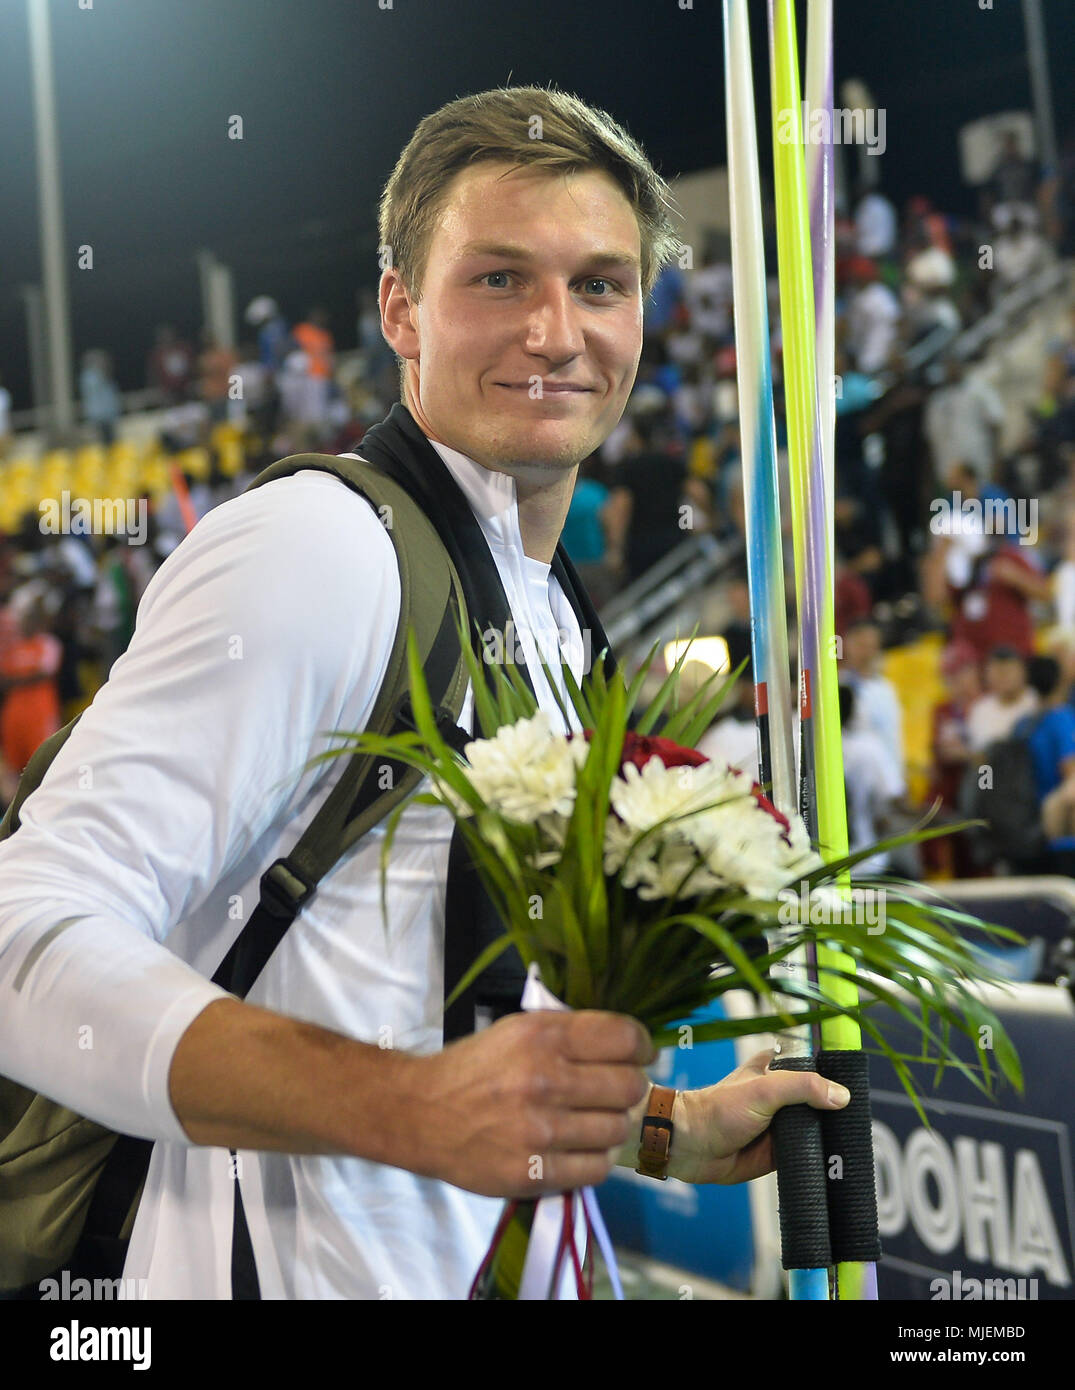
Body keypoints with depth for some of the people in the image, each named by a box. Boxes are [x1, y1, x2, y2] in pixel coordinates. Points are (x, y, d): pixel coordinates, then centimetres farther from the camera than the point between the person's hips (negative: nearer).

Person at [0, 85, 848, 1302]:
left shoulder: (556, 623, 13)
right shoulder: (316, 548, -15)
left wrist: (677, 1131, 14)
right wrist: (416, 1109, -32)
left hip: (497, 1270, 8)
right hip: (297, 1271, -8)